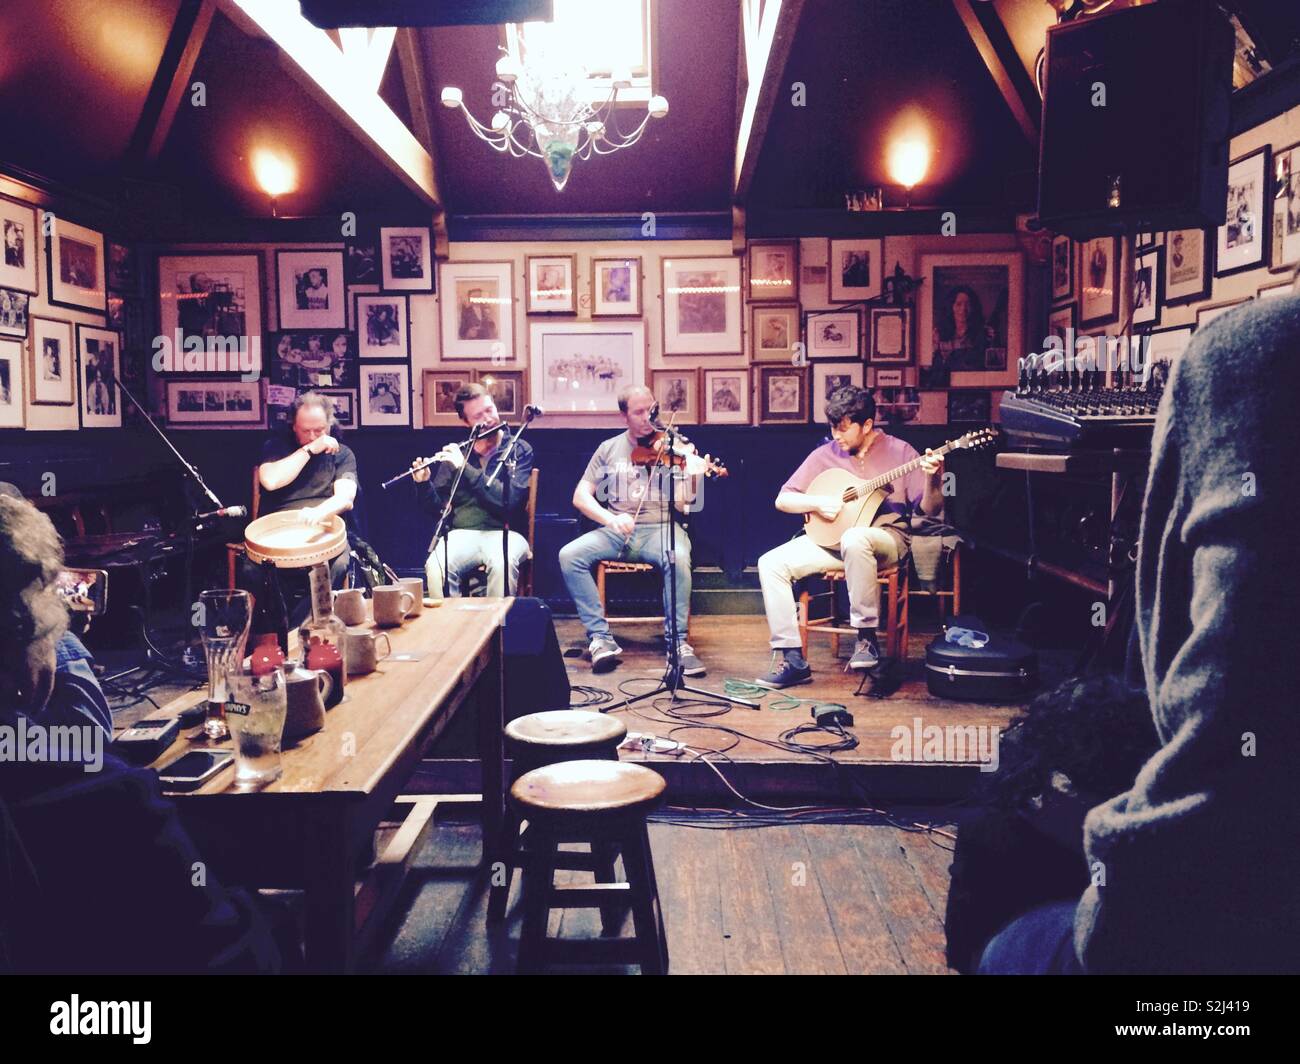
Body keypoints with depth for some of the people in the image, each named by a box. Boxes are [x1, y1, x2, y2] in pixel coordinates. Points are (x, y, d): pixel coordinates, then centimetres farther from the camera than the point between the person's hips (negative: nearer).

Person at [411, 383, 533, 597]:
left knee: (502, 564, -37)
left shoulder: (519, 450, 5)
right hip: (461, 533, 2)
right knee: (436, 567, -31)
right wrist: (423, 483, -6)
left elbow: (510, 499, -12)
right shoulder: (456, 453, 13)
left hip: (503, 533, -2)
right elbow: (438, 509, 15)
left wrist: (465, 468, -15)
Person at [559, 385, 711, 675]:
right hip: (617, 531, 2)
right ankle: (600, 637, -18)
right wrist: (611, 519, -13)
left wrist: (693, 477, -23)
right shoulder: (609, 449, 12)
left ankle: (678, 641, -21)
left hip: (660, 528, -2)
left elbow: (682, 504, -2)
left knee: (678, 559, -36)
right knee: (569, 555, -24)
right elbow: (580, 496, 6)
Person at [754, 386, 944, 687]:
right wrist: (818, 502, -10)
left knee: (854, 539, -40)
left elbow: (929, 510, -4)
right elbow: (783, 500, 8)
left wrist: (932, 479, -25)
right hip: (830, 539, 4)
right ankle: (791, 659, -17)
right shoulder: (825, 454, 7)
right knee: (772, 563, -18)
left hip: (886, 539, -4)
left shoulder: (898, 451, -1)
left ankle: (867, 637, -25)